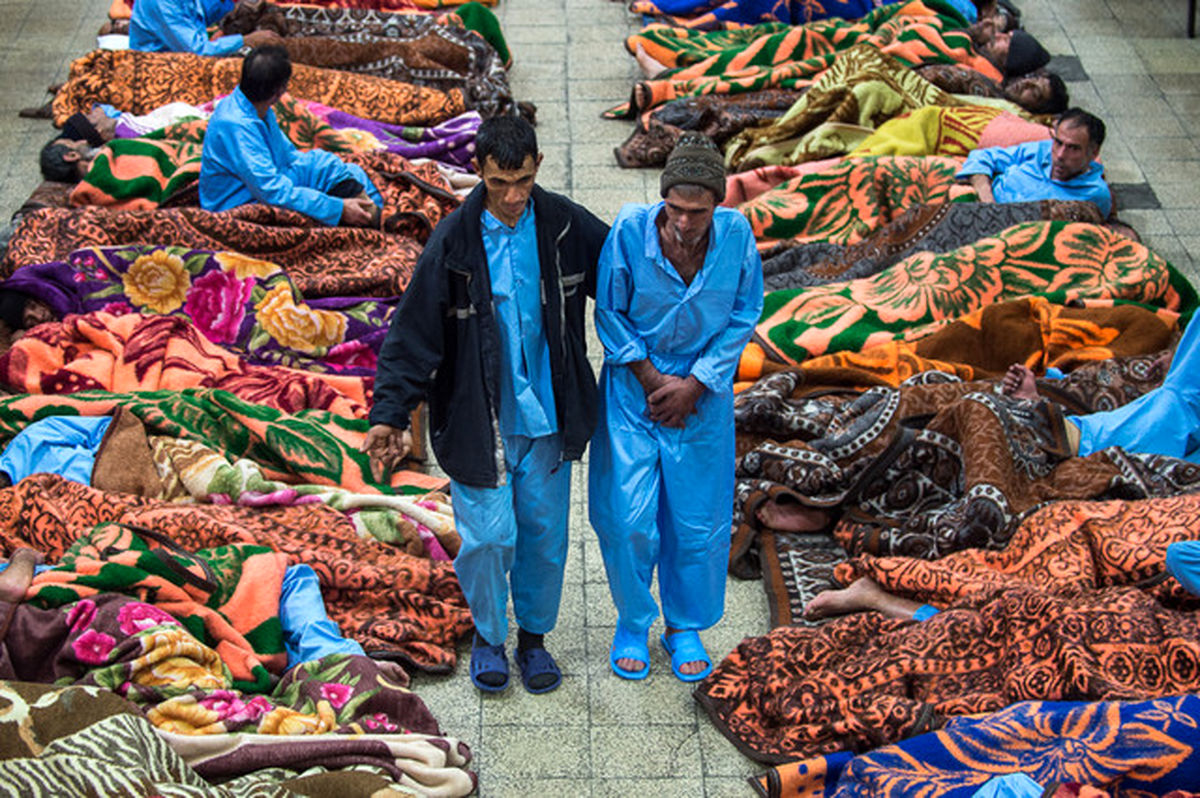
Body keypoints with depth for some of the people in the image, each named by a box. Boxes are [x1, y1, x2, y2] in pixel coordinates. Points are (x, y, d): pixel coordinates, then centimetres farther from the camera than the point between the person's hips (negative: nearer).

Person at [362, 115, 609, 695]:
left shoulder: (567, 227, -5)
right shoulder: (453, 242, -13)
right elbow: (413, 332, -11)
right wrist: (390, 416, -15)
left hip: (547, 414, 3)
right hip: (478, 419, -3)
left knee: (545, 533, 11)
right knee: (489, 535, -2)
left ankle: (533, 637, 32)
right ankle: (487, 635, 25)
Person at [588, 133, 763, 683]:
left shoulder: (736, 235, -14)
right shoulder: (630, 231, -19)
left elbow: (742, 319, -3)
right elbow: (609, 313, -6)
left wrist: (694, 383, -10)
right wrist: (651, 379, -11)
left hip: (703, 395, 1)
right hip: (633, 391, -1)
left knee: (698, 522, 9)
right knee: (629, 519, 1)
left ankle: (686, 628, 30)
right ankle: (632, 623, 25)